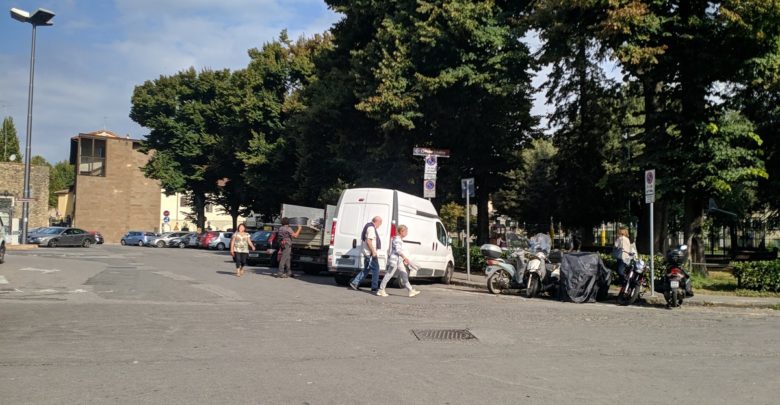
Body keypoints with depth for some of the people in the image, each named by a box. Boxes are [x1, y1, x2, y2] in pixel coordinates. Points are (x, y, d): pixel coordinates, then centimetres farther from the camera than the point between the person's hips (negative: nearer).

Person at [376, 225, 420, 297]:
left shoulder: (400, 240, 18)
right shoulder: (397, 239, -14)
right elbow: (398, 250, -23)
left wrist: (404, 259, 21)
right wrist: (405, 258, -24)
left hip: (399, 261, 10)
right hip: (394, 260, -10)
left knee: (404, 275, 7)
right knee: (389, 275, -6)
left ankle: (411, 291, 7)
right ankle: (381, 290, 1)